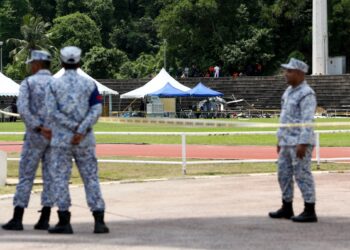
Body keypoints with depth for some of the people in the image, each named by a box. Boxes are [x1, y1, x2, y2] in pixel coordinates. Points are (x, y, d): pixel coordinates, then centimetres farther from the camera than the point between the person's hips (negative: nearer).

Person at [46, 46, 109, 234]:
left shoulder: (54, 85, 0)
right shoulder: (89, 84, 4)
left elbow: (53, 113, -9)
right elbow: (96, 110, -7)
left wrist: (75, 127, -8)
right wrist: (81, 131, -13)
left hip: (61, 140, -2)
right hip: (85, 141, 2)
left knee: (60, 179, 4)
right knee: (91, 178, 5)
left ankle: (64, 221, 2)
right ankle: (99, 220, 0)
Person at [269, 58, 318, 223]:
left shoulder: (306, 94, -13)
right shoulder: (289, 91, 16)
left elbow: (307, 121, -19)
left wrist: (303, 144, -24)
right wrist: (280, 139, 21)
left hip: (300, 142, -10)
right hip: (287, 141, 10)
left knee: (302, 175, -7)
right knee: (284, 174, 13)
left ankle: (310, 212, -2)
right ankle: (286, 208, 23)